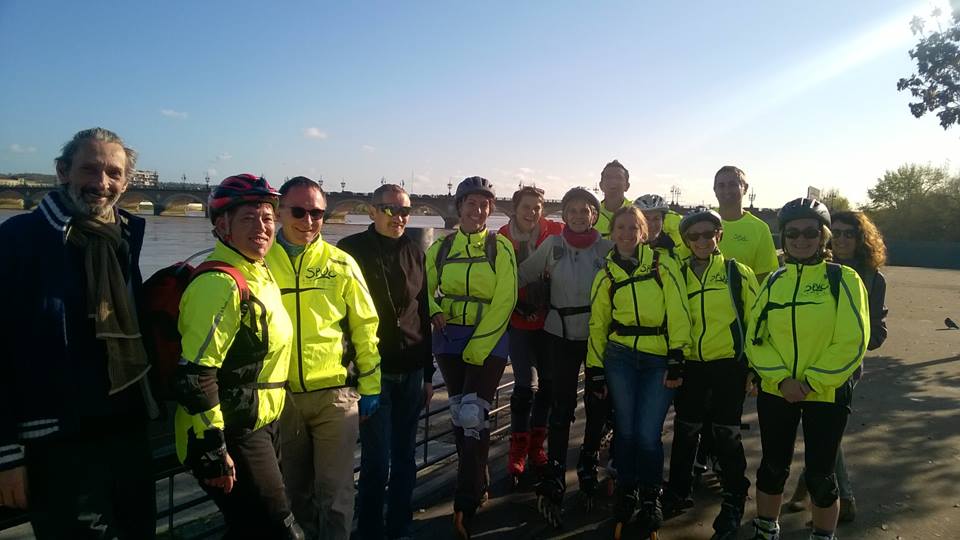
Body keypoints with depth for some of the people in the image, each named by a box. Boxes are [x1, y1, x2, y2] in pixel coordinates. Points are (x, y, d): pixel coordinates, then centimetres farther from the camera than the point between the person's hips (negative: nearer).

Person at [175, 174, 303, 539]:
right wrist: (213, 451, -24)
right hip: (231, 439, -9)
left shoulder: (260, 274, 10)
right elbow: (195, 375, -26)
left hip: (261, 428, 9)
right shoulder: (220, 283, -21)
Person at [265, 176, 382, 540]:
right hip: (281, 394, 2)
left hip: (335, 393, -2)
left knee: (335, 491, 4)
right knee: (296, 487, 19)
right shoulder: (262, 261, 0)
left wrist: (370, 387, 2)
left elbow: (365, 326, 2)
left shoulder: (341, 264, -2)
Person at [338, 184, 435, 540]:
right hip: (371, 373, -4)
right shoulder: (352, 250, -5)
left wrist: (428, 373, 13)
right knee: (377, 461, -1)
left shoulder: (414, 252, 10)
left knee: (404, 457, 13)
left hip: (411, 373, 5)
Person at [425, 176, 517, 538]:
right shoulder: (441, 247, 6)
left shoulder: (500, 247, -4)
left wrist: (477, 346, -14)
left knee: (473, 415, -12)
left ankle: (465, 504, -3)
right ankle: (477, 482, 30)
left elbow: (504, 301, -9)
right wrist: (434, 312, -9)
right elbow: (425, 288, 13)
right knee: (458, 412, 10)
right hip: (449, 338, 4)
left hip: (488, 339, -4)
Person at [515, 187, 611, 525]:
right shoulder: (552, 245, 0)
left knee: (598, 403, 8)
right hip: (562, 333, -1)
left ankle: (588, 469, 31)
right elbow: (523, 275, 5)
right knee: (562, 405, -2)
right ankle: (553, 483, 6)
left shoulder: (607, 248, -2)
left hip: (598, 334, 1)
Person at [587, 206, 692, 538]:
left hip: (659, 361, -2)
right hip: (620, 358, 2)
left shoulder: (663, 265, -1)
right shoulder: (606, 275, 7)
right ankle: (626, 491, 28)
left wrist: (676, 360, -11)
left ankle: (650, 498, 20)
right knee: (626, 429, 5)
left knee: (648, 434, -4)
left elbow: (678, 314, -5)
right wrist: (594, 370, 10)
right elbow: (598, 324, 12)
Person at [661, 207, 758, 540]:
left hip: (729, 364, -3)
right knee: (685, 431, 13)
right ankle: (678, 494, 31)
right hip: (691, 364, 3)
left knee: (726, 434, 4)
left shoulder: (738, 272, -3)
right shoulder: (680, 275, 6)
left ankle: (733, 504, 22)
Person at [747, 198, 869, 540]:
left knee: (819, 473, 6)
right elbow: (755, 336, 2)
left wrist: (811, 382, -15)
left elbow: (852, 342, -12)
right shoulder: (774, 281, 4)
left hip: (827, 394, -3)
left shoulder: (843, 279, -6)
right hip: (775, 392, 3)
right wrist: (781, 379, -12)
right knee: (773, 466, 14)